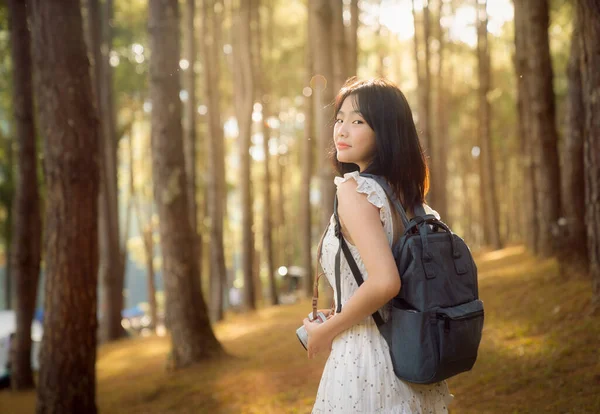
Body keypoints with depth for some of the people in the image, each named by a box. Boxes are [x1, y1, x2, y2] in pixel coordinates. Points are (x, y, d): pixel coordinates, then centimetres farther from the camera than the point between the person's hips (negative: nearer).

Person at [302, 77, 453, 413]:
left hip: (365, 360, -8)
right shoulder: (408, 196, 7)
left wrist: (326, 330, -14)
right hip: (409, 358, 8)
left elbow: (385, 282, -28)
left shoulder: (354, 188, -17)